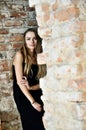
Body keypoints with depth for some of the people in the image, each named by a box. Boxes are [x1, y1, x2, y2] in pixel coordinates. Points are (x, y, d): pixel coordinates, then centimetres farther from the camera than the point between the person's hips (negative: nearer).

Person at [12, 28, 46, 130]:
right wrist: (33, 102, -16)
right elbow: (19, 81, -12)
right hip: (23, 96, -4)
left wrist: (30, 87, -17)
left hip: (36, 94, 4)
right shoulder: (20, 55, -6)